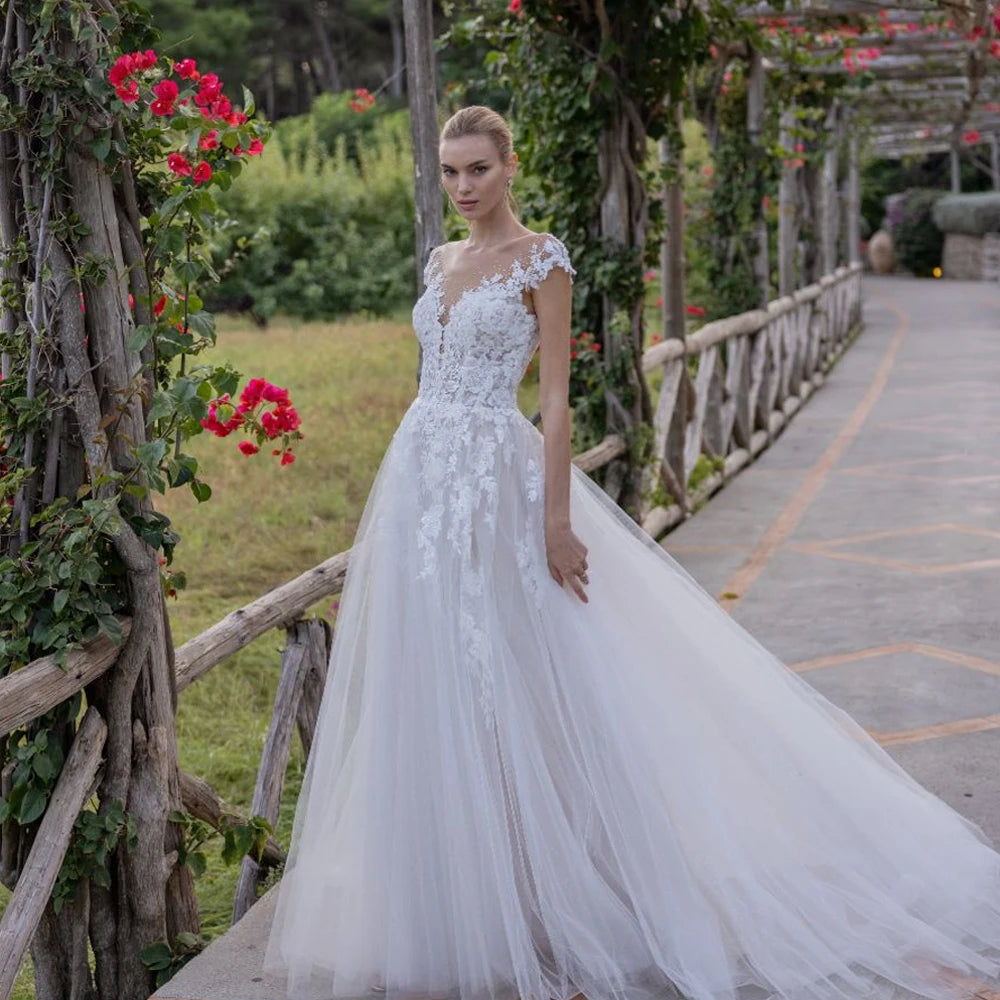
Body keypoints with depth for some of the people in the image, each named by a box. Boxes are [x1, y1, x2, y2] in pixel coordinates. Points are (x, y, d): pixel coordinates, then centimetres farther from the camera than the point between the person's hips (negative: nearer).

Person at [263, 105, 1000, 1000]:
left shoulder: (541, 259, -6)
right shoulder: (443, 262, 14)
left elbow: (556, 397, -11)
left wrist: (557, 521, -15)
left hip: (495, 479, -7)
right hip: (421, 476, 7)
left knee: (503, 678, -3)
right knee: (431, 682, 8)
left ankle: (534, 890, 10)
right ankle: (457, 899, 20)